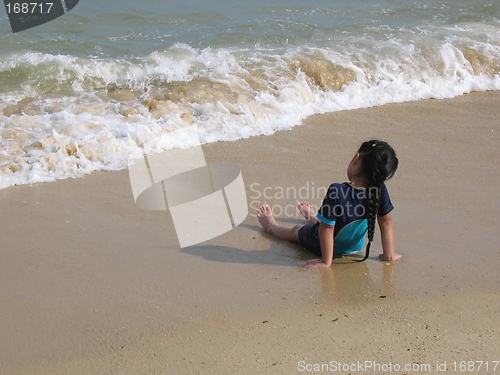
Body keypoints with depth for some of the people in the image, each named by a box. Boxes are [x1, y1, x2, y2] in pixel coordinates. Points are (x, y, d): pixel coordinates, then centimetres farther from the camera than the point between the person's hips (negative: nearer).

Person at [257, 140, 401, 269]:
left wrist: (326, 261, -19)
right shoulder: (380, 190, -26)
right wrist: (389, 254, -2)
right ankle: (312, 218, 70)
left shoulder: (336, 192, -39)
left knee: (296, 231, 28)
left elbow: (327, 228, -30)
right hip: (355, 246, 5)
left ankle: (271, 225, 57)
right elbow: (386, 222, -14)